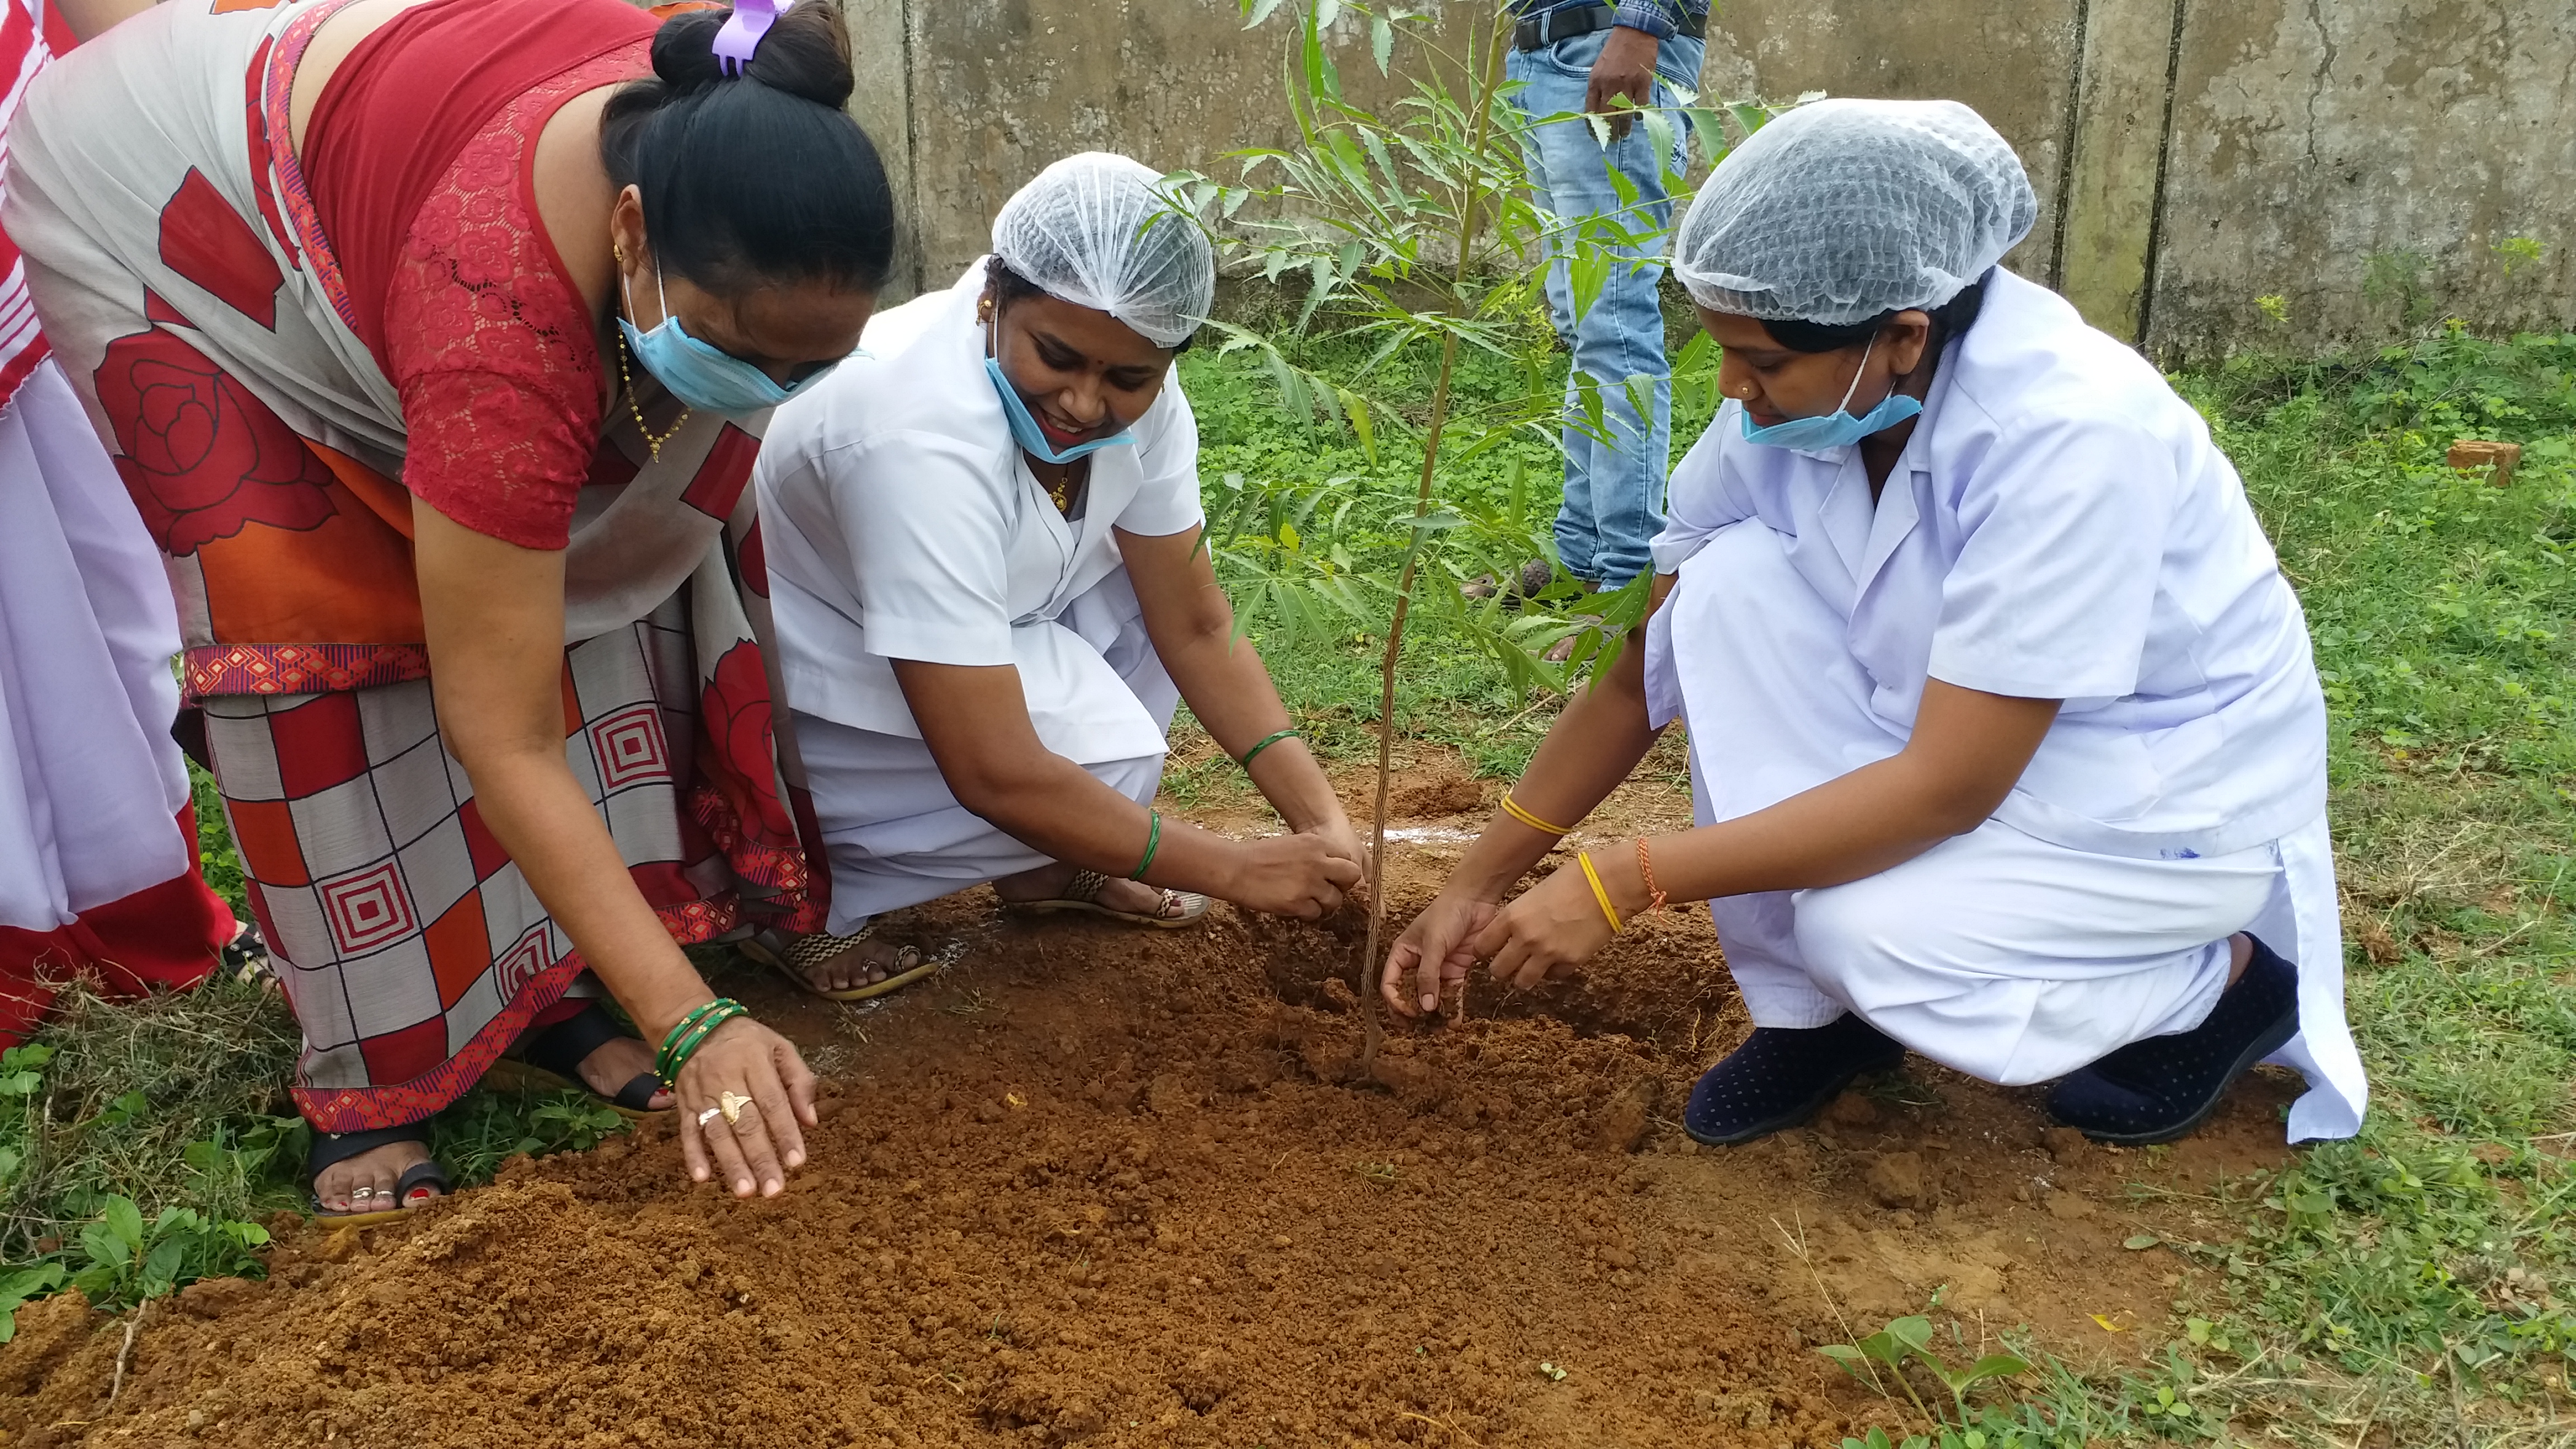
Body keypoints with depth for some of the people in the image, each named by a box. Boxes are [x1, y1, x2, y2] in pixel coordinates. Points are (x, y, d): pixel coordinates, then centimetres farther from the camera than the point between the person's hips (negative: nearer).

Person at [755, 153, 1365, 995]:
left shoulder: (1138, 393, -14)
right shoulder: (920, 440, -37)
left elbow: (1196, 627, -5)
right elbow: (993, 775, -36)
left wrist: (1321, 821, -17)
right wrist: (1238, 872, -29)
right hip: (800, 700, -8)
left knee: (1167, 574, -5)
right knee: (1104, 757, -24)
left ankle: (1045, 863, 7)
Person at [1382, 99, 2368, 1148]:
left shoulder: (2074, 435, -32)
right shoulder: (1795, 395, -14)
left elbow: (1949, 785, -31)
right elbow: (1648, 672, -5)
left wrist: (1625, 881, -32)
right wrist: (1475, 888, -6)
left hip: (2175, 792, -5)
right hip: (1962, 736, 6)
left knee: (1874, 933, -30)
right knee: (1732, 582, -19)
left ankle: (2230, 983, 1)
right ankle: (1817, 1007, -5)